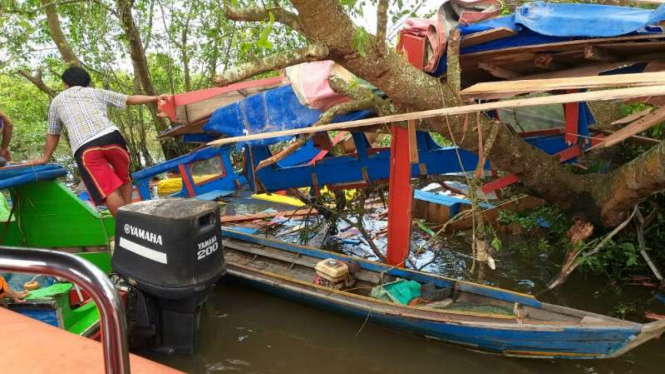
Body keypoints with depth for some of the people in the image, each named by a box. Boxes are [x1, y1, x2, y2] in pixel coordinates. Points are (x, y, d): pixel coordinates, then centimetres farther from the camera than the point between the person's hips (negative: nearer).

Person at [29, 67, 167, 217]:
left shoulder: (57, 101, 30)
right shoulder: (97, 92, 30)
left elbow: (53, 134, 36)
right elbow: (130, 99, 25)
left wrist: (45, 158, 46)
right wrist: (155, 98, 27)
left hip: (84, 148, -1)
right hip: (110, 136, 2)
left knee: (110, 191, -6)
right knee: (124, 178, 24)